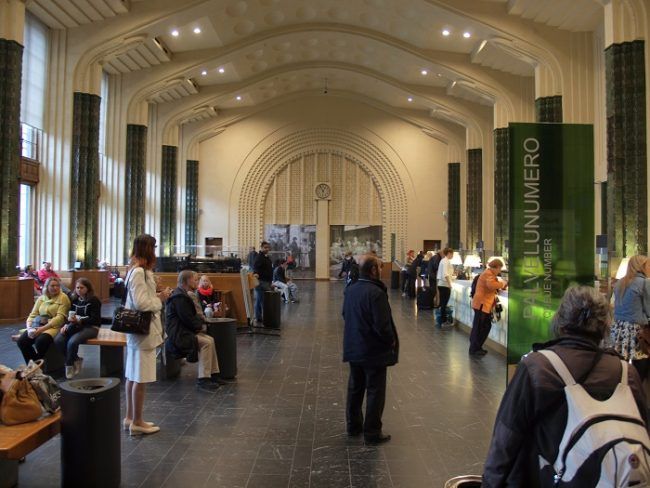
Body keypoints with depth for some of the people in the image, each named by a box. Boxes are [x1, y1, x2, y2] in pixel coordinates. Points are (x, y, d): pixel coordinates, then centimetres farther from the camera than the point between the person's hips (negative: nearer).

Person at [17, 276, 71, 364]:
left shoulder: (63, 297, -1)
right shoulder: (41, 298, 16)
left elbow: (60, 317, -10)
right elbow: (32, 315, 12)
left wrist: (42, 328, -18)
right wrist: (29, 328, -9)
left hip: (54, 326, -5)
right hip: (37, 325, 5)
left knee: (40, 341, -33)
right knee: (21, 341, -19)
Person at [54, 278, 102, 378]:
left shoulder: (94, 300, -5)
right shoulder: (74, 299, 13)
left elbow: (94, 319, -12)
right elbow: (70, 315, 13)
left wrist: (79, 320, -26)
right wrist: (66, 325, -10)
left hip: (90, 327, -6)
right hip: (76, 326, 6)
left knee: (72, 342, -32)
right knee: (58, 340, -20)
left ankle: (69, 366, -6)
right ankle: (76, 360, -1)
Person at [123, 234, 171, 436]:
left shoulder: (137, 270, 11)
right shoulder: (139, 272, -19)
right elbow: (141, 303, -24)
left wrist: (157, 296, 8)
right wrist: (160, 299, -10)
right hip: (143, 330, -10)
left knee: (132, 375, 16)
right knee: (140, 378, -1)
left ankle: (130, 417, 26)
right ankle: (137, 422, 9)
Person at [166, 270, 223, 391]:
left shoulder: (182, 295, 16)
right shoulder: (179, 297, -18)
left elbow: (191, 316, 21)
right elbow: (190, 321, -21)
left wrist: (198, 318, 2)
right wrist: (200, 321, -3)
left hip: (183, 331, 11)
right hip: (178, 335, -11)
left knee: (209, 339, 2)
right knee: (207, 342, -21)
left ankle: (213, 375, 4)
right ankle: (203, 380, -20)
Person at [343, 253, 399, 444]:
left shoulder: (350, 290, 1)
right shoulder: (376, 293, -24)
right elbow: (382, 325, -25)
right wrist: (391, 340, -8)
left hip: (353, 348, 8)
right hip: (374, 350, -7)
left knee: (355, 387, 19)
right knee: (375, 391, 6)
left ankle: (353, 425, 32)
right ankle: (372, 432, 14)